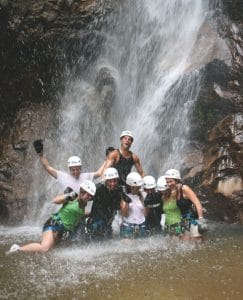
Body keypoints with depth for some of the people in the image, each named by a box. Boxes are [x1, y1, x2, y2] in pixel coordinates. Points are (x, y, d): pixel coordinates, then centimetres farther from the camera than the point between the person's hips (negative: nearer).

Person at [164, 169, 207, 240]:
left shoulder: (184, 188, -18)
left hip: (194, 218, -7)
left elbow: (197, 203, -24)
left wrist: (201, 219, -30)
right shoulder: (174, 192, 2)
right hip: (185, 220, 7)